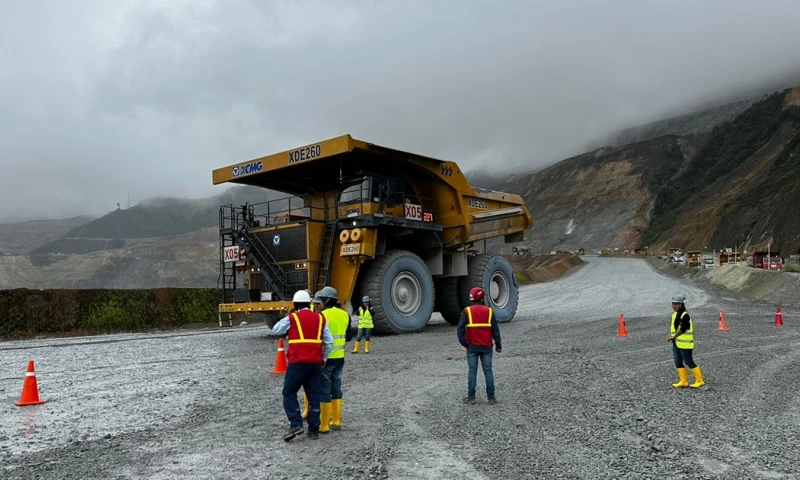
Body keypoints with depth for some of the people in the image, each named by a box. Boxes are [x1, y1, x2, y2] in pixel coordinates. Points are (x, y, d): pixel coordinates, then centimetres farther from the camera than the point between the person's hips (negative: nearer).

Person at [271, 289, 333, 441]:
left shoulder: (292, 318, -2)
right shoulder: (320, 318, 9)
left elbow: (275, 330, 12)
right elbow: (329, 342, 8)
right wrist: (323, 359, 18)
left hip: (298, 362, -4)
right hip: (316, 363, 4)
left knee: (289, 393, 7)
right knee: (314, 395, 10)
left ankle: (295, 424, -6)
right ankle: (314, 429, 12)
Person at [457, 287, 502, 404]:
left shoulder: (467, 311, -4)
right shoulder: (489, 311, 0)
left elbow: (460, 328, -10)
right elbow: (495, 330, 2)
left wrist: (463, 342, 0)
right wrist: (498, 345, 9)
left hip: (472, 346, -1)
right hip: (486, 346, 1)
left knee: (472, 371, 5)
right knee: (488, 371, 6)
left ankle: (471, 397, 7)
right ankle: (491, 397, 8)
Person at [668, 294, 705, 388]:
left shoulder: (685, 315, -17)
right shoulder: (674, 314, 12)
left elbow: (682, 329, -21)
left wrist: (673, 337, -16)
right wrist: (671, 335, 5)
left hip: (685, 343, -9)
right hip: (676, 343, 9)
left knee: (688, 362, -2)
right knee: (678, 362, 10)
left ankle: (699, 380, 11)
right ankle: (683, 381, 18)